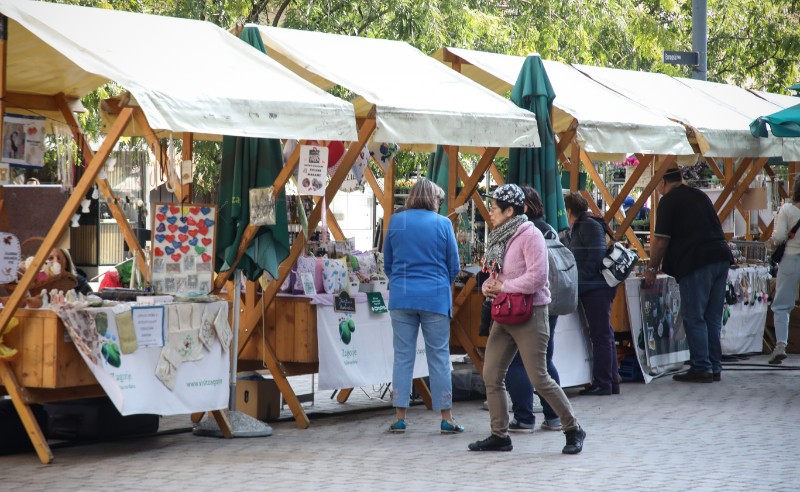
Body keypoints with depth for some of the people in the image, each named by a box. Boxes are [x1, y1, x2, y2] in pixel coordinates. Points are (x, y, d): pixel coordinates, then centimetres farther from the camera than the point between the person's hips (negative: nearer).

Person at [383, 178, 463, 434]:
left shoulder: (396, 222, 4)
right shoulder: (442, 224, -2)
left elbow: (387, 263, 13)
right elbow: (454, 266, 4)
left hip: (401, 298, 2)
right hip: (435, 298, -2)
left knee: (403, 356, 6)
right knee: (439, 357, 3)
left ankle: (400, 417, 5)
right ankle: (446, 418, 6)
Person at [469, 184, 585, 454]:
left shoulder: (530, 235, -14)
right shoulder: (500, 237, 13)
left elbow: (537, 276, -21)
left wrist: (503, 287, -15)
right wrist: (488, 286, -2)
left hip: (530, 314, -9)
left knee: (539, 378, -7)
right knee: (491, 376, 4)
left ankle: (573, 430, 7)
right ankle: (499, 435, 12)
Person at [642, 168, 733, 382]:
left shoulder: (668, 201, -3)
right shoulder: (700, 196, 21)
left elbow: (661, 240, -6)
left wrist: (652, 268, 5)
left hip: (696, 261, -7)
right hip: (721, 257, 7)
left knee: (694, 318, -2)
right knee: (713, 318, 11)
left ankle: (701, 368, -5)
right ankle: (715, 368, 13)